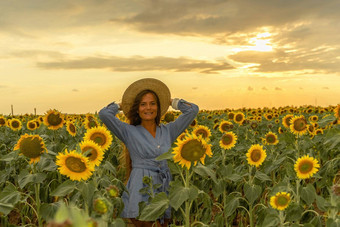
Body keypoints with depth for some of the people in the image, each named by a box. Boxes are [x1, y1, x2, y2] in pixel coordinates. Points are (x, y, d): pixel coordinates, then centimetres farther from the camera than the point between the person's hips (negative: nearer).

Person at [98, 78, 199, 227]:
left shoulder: (167, 131, 11)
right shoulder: (129, 132, 3)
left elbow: (193, 110, 11)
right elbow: (104, 114, -8)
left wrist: (171, 101, 21)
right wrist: (120, 106, 10)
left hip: (164, 188, 3)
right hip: (141, 188, -3)